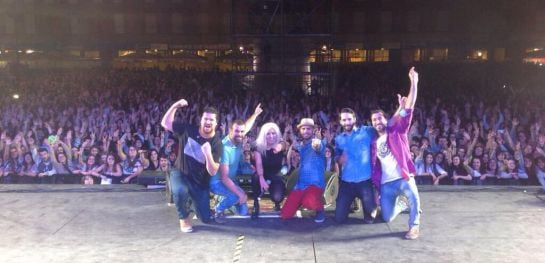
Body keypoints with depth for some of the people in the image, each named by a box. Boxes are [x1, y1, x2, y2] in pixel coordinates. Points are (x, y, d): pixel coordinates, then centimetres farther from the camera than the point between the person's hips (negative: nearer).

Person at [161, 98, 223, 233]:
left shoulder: (217, 144, -15)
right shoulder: (188, 130, -11)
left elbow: (213, 172, -20)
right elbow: (165, 123, -4)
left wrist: (208, 154, -38)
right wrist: (175, 106, -17)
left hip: (200, 182, 1)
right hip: (180, 173, -1)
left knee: (206, 219, 2)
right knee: (180, 191, -39)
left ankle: (193, 200, 35)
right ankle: (184, 218, -7)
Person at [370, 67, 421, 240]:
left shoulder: (397, 131, 4)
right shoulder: (374, 143, 15)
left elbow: (409, 108, -6)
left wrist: (414, 83, -14)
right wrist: (376, 187, 9)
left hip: (403, 177, -4)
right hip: (386, 184, 5)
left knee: (414, 199, -35)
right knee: (387, 218, 6)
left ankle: (414, 226, -12)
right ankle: (402, 203, 35)